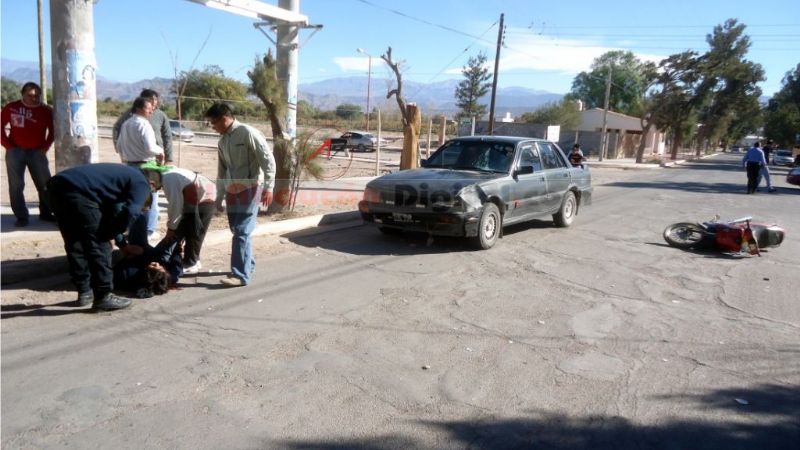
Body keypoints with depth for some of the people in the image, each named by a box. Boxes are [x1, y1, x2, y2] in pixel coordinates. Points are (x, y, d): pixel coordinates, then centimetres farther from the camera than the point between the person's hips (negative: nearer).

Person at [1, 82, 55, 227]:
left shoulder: (46, 111, -1)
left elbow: (53, 130, 8)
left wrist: (45, 147, 1)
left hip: (37, 152, 1)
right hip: (15, 151, -1)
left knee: (45, 184, 3)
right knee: (16, 186, -1)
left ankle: (46, 213, 17)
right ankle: (21, 217, 5)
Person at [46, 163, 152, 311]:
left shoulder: (125, 174, 33)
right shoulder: (140, 184, 9)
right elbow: (130, 214, -8)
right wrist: (105, 235, 3)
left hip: (57, 184, 9)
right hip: (77, 191, -9)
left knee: (75, 245, 19)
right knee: (99, 246, 0)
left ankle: (84, 292, 28)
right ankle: (103, 297, 6)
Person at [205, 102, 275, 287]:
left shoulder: (248, 133, -10)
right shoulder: (222, 141, 13)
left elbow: (268, 160, -13)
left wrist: (268, 187, -17)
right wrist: (219, 196, 19)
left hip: (250, 188, -7)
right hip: (232, 190, 8)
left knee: (242, 232, -11)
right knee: (237, 231, 11)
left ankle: (241, 275, -8)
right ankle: (248, 264, 28)